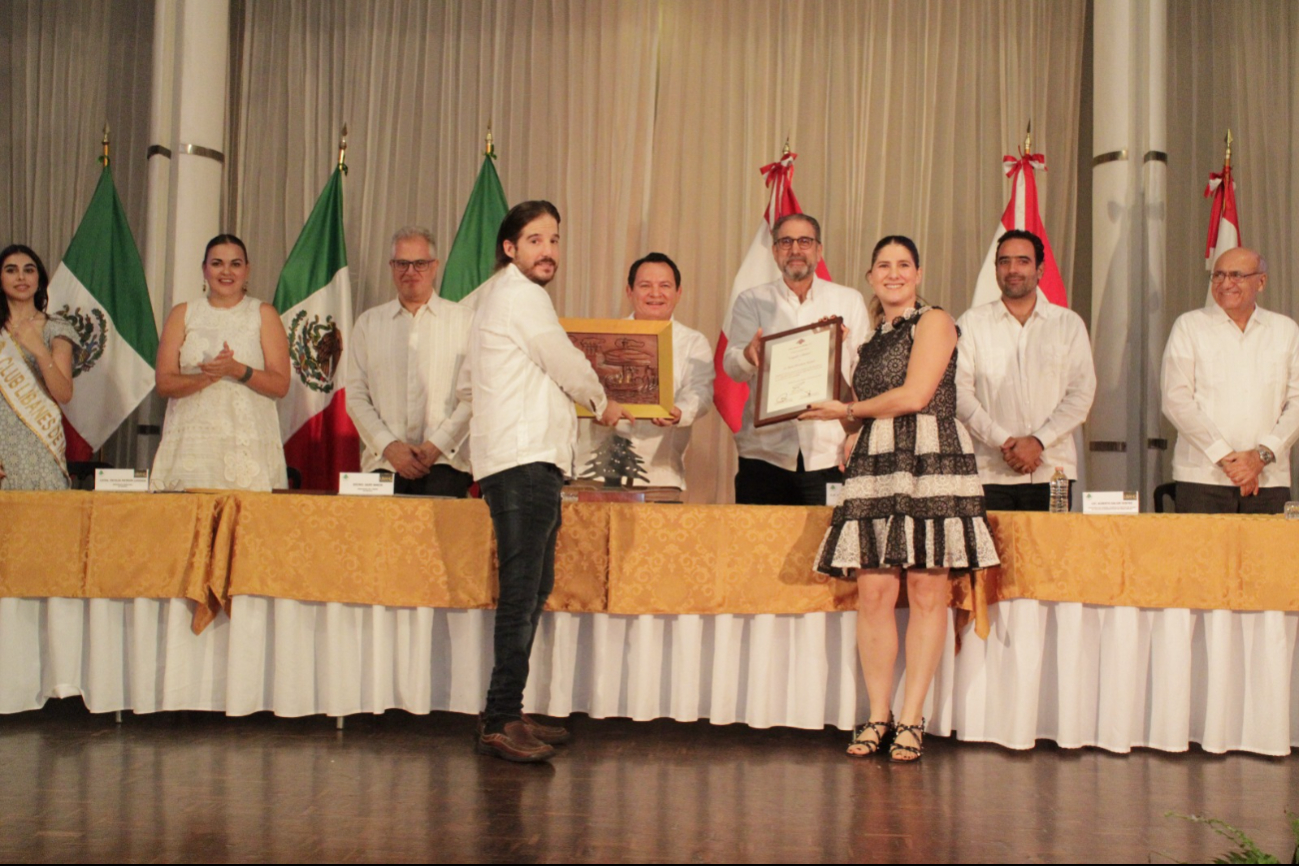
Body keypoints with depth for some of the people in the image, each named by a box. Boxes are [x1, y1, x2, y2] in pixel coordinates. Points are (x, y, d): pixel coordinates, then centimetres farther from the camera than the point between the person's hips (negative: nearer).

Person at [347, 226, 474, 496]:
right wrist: (389, 446, -3)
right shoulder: (368, 323, 15)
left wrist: (437, 445, -9)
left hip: (445, 463, -2)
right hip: (383, 463, 2)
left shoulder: (464, 320, 7)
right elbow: (356, 397, 10)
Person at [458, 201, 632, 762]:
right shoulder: (519, 294, -6)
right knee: (522, 592, -11)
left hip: (530, 462, 10)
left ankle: (505, 714, 14)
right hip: (525, 459, -10)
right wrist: (602, 404, 16)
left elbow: (467, 385, 27)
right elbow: (567, 364, -3)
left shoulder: (495, 296, 24)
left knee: (534, 588, 11)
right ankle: (501, 721, -10)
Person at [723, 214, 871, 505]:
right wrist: (749, 355, -24)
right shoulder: (752, 301, 12)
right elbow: (731, 366, 1)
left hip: (828, 454, 0)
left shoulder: (849, 301, 12)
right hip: (765, 452, 0)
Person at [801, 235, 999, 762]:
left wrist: (848, 410, 2)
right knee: (873, 593, -3)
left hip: (929, 463, -5)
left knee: (927, 591, -6)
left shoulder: (934, 322, 4)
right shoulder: (871, 339, 24)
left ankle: (911, 720, -1)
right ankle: (878, 717, 3)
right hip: (875, 468, 6)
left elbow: (915, 395, -8)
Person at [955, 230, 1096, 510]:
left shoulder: (1069, 324, 12)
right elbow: (960, 391, 0)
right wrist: (1003, 441, -10)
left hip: (1052, 469, 1)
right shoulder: (972, 323, 9)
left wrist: (1038, 441, -9)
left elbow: (1082, 393, 4)